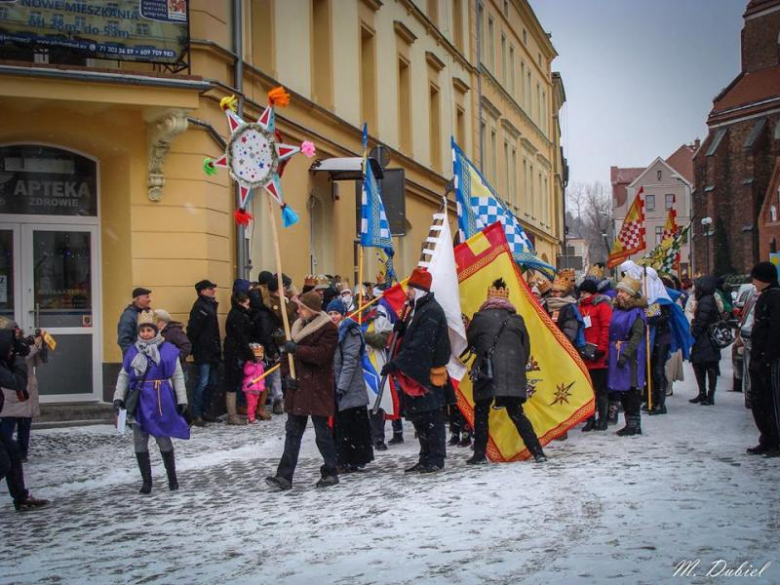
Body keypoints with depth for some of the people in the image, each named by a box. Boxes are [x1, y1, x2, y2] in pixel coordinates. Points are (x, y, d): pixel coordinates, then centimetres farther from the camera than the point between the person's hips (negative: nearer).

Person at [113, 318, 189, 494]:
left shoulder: (168, 350, -3)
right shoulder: (132, 352, 5)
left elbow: (178, 376, 1)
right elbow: (123, 376, 9)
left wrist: (182, 400, 0)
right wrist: (118, 397, 1)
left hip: (161, 401, -3)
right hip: (139, 402, 3)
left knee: (164, 440, 5)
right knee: (140, 443, 5)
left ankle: (172, 478, 22)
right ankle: (146, 481, 16)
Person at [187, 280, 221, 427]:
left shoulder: (210, 305, 17)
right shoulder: (199, 307, -12)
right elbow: (192, 329, -20)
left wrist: (217, 350, 16)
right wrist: (193, 348, -22)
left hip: (212, 352, 10)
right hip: (203, 352, -10)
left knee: (212, 382, 13)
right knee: (203, 383, -10)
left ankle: (206, 412, 21)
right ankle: (196, 415, -7)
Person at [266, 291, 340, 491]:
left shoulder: (328, 328, -9)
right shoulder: (298, 326, 14)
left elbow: (321, 354, -21)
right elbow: (287, 352, 16)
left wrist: (297, 349, -24)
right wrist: (288, 374, 0)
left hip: (318, 389, -7)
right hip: (297, 386, 7)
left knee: (322, 431, 3)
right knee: (292, 431, 4)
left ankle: (330, 473, 17)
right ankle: (285, 476, 5)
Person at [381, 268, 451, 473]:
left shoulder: (431, 311, -16)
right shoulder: (419, 310, 16)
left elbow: (419, 346, -23)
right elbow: (410, 338, 22)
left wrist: (396, 363, -23)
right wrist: (401, 327, 1)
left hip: (428, 373, -10)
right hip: (415, 373, 10)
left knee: (431, 417, -4)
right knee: (417, 416, 14)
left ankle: (436, 460, 2)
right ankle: (426, 459, 22)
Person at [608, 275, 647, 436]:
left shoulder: (636, 313, -9)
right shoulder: (616, 311, 14)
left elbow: (637, 336, -17)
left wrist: (625, 354, -24)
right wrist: (609, 353, 12)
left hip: (631, 356, -8)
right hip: (616, 355, 8)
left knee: (631, 389, -5)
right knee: (621, 390, 10)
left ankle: (634, 424, 2)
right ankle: (630, 423, 18)